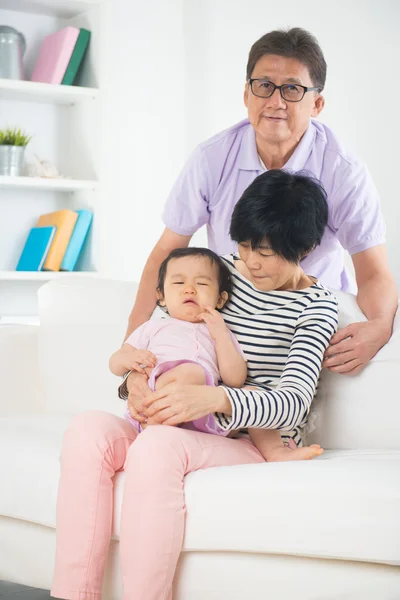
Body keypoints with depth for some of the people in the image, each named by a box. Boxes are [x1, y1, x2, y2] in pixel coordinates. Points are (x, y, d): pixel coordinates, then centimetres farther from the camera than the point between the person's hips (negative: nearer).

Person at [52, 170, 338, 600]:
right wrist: (138, 379, -7)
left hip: (258, 445, -5)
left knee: (159, 443, -37)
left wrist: (214, 399, -35)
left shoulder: (315, 306, -2)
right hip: (188, 432, 5)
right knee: (88, 429, -25)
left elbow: (293, 403, -16)